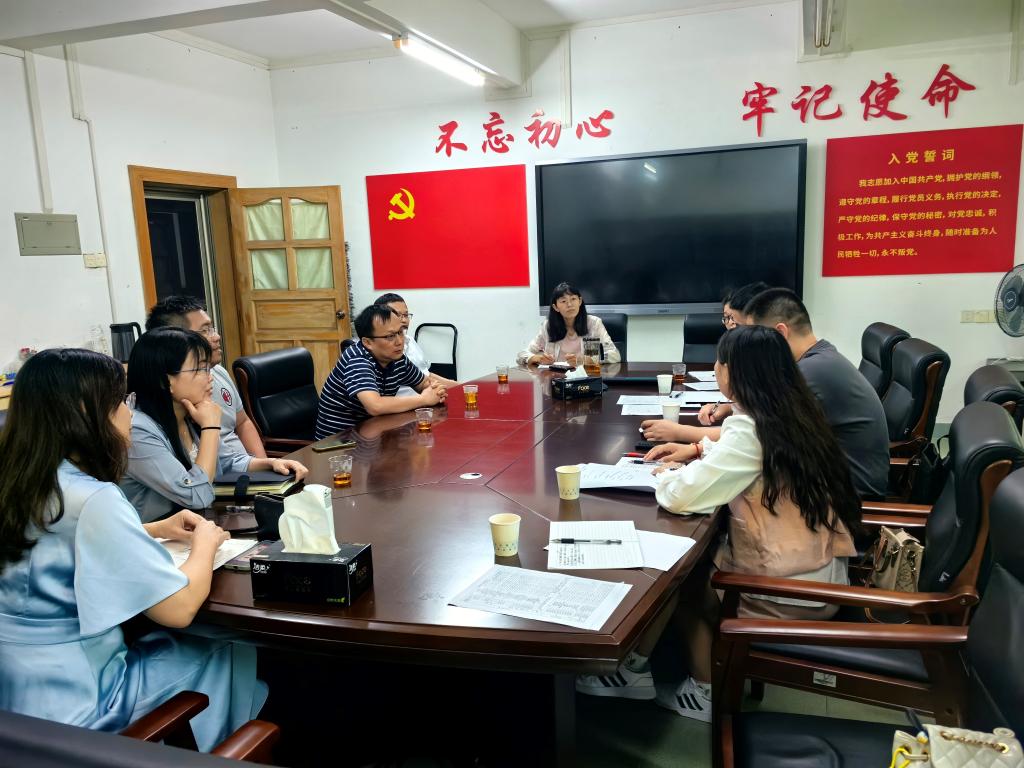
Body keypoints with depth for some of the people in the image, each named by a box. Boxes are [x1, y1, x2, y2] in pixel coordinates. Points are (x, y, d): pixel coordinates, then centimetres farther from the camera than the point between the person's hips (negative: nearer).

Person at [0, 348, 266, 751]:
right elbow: (179, 608, -25)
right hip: (73, 705, -8)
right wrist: (205, 543, -6)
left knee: (189, 644, 21)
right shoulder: (92, 499, -26)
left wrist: (155, 530, 11)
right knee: (235, 657, 10)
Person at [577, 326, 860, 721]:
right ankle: (703, 691, 24)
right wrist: (699, 450, 15)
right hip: (818, 573, 8)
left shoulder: (752, 428, -23)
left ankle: (635, 668, 30)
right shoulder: (791, 413, 3)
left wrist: (669, 473, -4)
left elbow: (682, 496, -26)